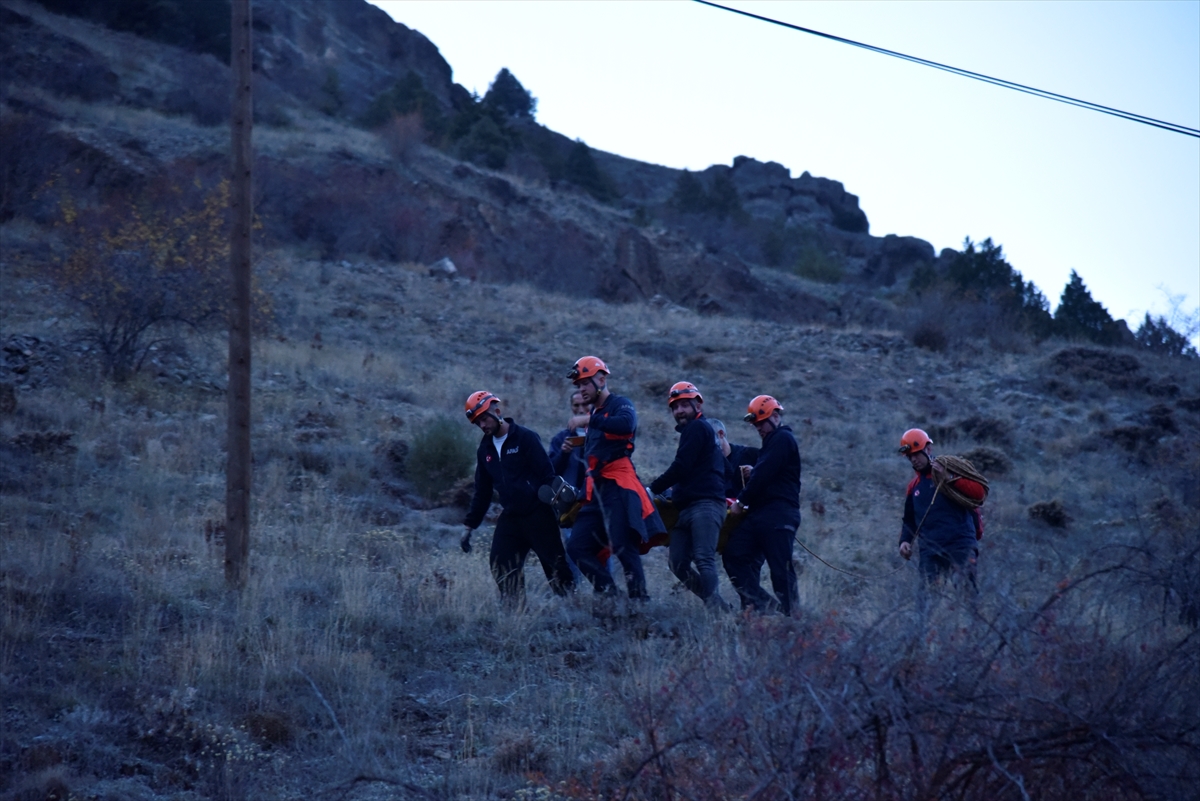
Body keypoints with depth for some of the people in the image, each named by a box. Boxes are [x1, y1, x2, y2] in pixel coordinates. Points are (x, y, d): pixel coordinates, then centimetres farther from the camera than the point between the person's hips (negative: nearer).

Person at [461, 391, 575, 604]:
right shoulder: (485, 449, 11)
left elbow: (547, 475, -12)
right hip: (510, 517, 6)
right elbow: (482, 491, 18)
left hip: (538, 514, -6)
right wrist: (470, 526, 16)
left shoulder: (525, 438, -9)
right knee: (499, 563, -6)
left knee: (556, 565, -6)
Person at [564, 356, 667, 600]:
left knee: (624, 547, -16)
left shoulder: (620, 405, -3)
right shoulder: (595, 413, 23)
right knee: (577, 547, 0)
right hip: (596, 492, 9)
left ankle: (639, 599, -14)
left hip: (619, 488, -9)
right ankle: (609, 594, 1)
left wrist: (589, 420, -28)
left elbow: (626, 425, -28)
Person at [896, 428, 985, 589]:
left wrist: (949, 478, -16)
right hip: (930, 551, 5)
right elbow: (909, 519, 29)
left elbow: (979, 493, -9)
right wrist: (905, 541, 11)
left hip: (960, 547, -5)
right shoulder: (913, 486, 20)